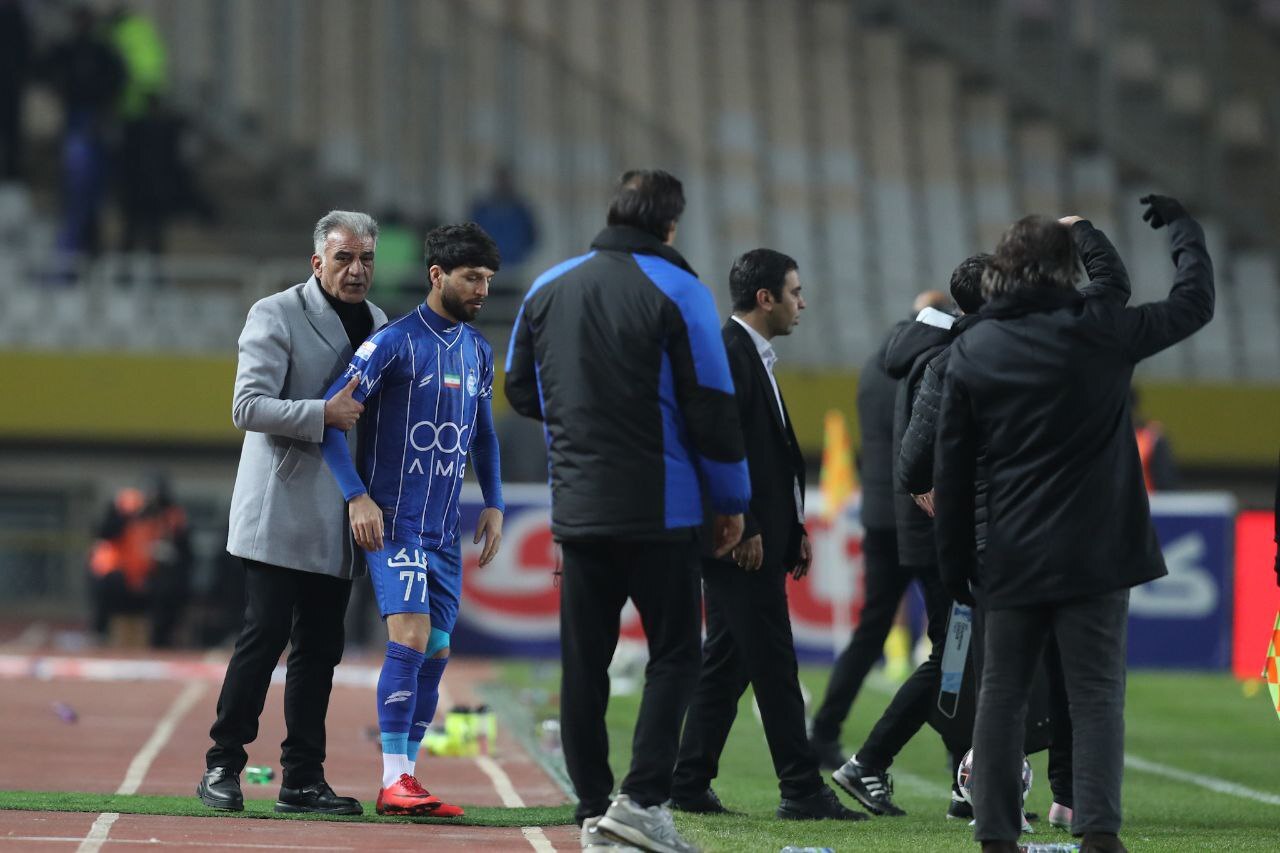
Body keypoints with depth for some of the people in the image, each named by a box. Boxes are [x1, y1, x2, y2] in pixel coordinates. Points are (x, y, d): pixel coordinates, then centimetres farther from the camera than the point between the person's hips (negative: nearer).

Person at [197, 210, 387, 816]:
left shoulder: (377, 324, 14)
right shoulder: (275, 316, -6)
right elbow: (248, 407, -14)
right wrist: (324, 413, -23)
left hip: (338, 523, 6)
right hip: (282, 511, -6)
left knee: (319, 649, 6)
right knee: (265, 636, -9)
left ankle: (303, 778, 10)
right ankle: (222, 766, 0)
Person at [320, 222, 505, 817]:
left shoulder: (478, 351, 12)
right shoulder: (395, 342, -10)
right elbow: (331, 413, -13)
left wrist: (493, 503, 13)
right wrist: (357, 495, -20)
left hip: (444, 530, 7)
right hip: (392, 520, -7)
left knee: (434, 653, 6)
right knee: (411, 636, -19)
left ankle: (406, 780, 12)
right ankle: (394, 782, -17)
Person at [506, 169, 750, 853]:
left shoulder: (548, 288, 8)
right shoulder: (677, 292, -7)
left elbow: (521, 390, 18)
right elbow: (711, 406, -8)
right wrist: (732, 501, 2)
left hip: (577, 508, 5)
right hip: (659, 509, -5)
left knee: (584, 661, 9)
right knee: (673, 652, 1)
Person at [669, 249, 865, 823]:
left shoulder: (752, 356, 19)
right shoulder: (729, 354, -14)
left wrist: (793, 529, 18)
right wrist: (744, 531, -22)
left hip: (755, 541, 10)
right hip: (743, 542, -10)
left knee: (726, 665, 11)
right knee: (774, 667, -7)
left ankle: (688, 786, 14)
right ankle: (802, 791, -5)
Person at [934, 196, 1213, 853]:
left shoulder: (971, 353, 3)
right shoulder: (1098, 331, -6)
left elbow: (950, 471, 5)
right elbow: (1194, 301, 8)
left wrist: (955, 563, 12)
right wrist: (1182, 229, 25)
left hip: (1010, 557, 3)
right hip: (1094, 553, -3)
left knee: (1001, 695, 9)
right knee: (1096, 694, -2)